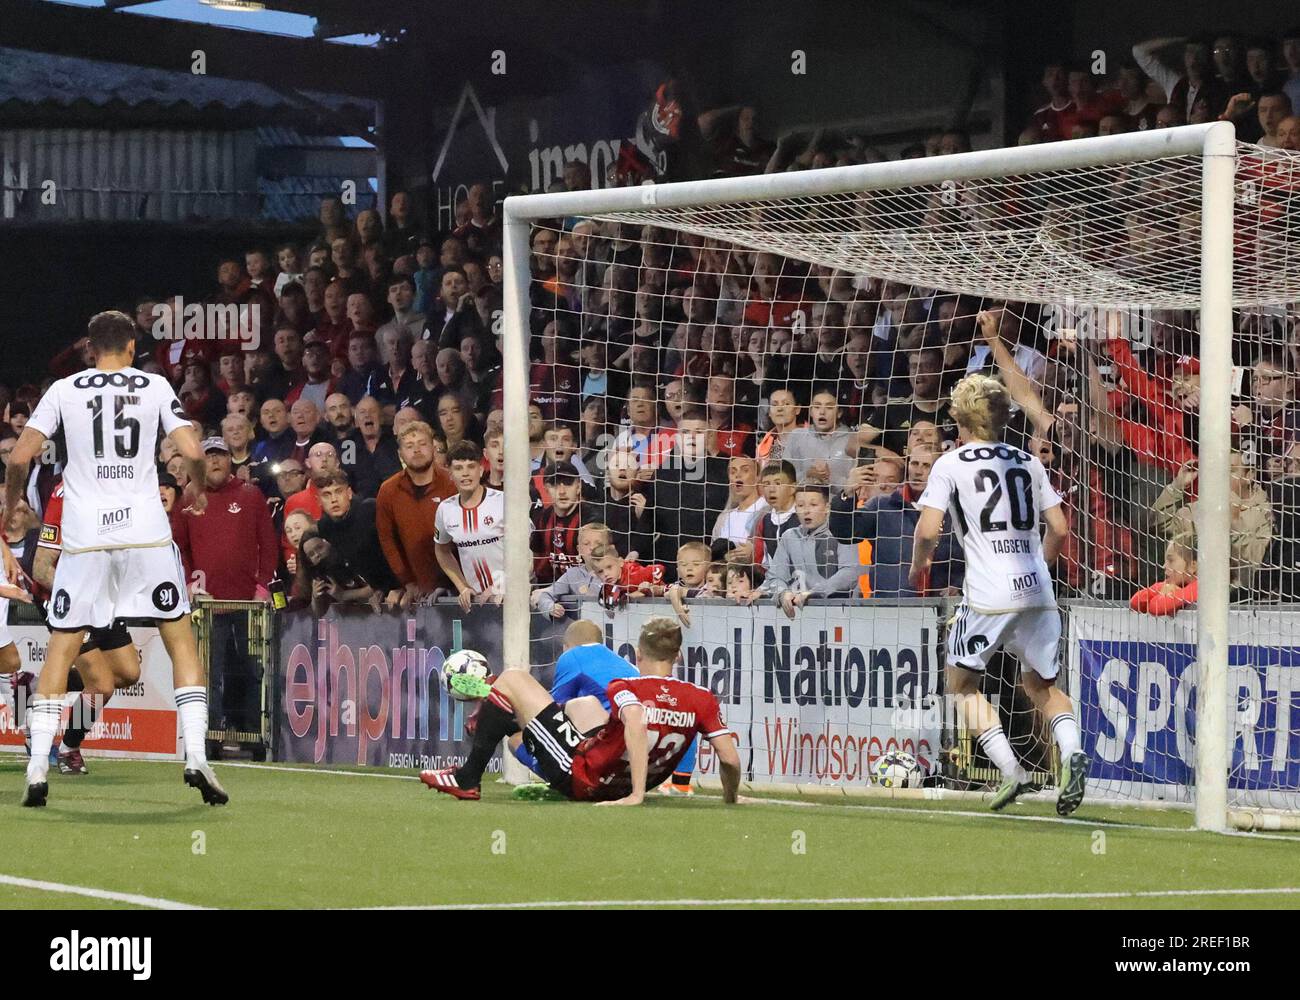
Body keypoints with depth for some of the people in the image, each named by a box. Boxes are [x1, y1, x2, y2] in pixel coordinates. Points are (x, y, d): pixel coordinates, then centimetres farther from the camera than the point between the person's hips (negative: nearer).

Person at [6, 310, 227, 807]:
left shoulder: (64, 390, 5)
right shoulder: (155, 386, 5)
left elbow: (19, 457, 0)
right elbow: (193, 451, -3)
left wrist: (11, 502, 20)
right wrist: (198, 488, 18)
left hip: (84, 535, 1)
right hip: (146, 529, 0)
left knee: (61, 648, 7)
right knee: (180, 638, 9)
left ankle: (37, 770, 0)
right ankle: (195, 756, -2)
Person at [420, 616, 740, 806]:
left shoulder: (626, 688, -22)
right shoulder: (702, 700, -10)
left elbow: (636, 727, -42)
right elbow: (730, 759, -15)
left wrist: (636, 796, -43)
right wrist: (730, 799, 4)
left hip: (581, 777, -7)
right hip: (622, 784, 7)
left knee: (512, 680, 1)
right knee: (585, 705, 35)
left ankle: (468, 779, 10)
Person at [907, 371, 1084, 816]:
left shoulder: (951, 464, 3)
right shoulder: (1028, 462, 15)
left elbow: (928, 530, -6)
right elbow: (1059, 529, 15)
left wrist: (918, 567, 13)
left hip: (988, 594, -4)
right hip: (1038, 591, 4)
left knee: (961, 680, 13)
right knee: (1040, 683, 19)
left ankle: (1011, 770, -4)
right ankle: (1071, 751, -9)